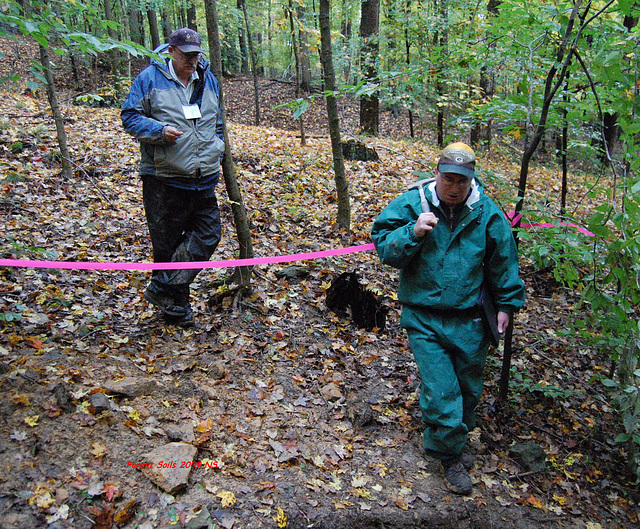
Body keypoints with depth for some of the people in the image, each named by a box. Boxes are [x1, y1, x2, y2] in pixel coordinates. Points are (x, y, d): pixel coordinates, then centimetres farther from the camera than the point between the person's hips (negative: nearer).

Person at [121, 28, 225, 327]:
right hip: (163, 180, -5)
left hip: (204, 179, 5)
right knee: (167, 243, 3)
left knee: (207, 234, 0)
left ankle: (163, 289, 9)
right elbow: (129, 117, -2)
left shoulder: (208, 79, 14)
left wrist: (216, 151, 18)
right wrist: (160, 130, -18)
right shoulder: (150, 78, -2)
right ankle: (176, 306, 17)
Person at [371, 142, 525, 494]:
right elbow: (383, 247, -8)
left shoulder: (486, 213, -2)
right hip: (424, 318, -2)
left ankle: (457, 438, 44)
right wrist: (413, 232, -25)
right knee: (440, 389, -4)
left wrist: (506, 304, 11)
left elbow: (503, 261, 9)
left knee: (468, 387, 16)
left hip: (469, 318, 3)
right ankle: (450, 455, 20)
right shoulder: (411, 204, -7)